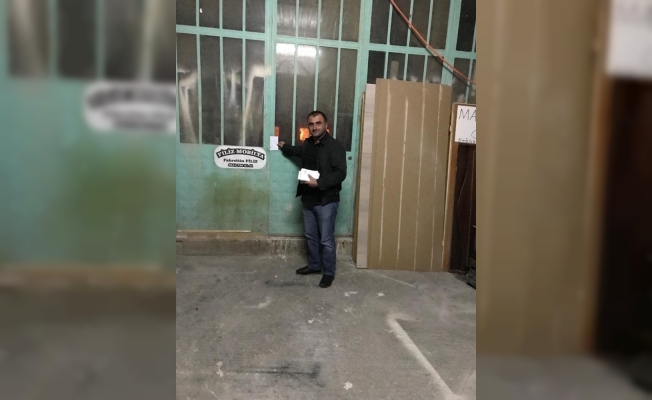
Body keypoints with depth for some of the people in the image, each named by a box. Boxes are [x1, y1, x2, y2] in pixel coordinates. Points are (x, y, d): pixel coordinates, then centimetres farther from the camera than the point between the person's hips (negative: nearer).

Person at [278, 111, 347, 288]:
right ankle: (314, 265, 36)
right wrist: (284, 147, 33)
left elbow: (340, 173, -22)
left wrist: (319, 183, -28)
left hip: (326, 201, -7)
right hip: (308, 199, 8)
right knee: (311, 235, 18)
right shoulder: (307, 144, 8)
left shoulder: (335, 147, -15)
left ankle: (329, 273, 16)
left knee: (326, 239, 1)